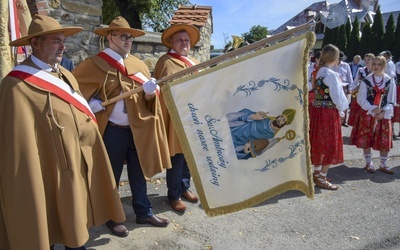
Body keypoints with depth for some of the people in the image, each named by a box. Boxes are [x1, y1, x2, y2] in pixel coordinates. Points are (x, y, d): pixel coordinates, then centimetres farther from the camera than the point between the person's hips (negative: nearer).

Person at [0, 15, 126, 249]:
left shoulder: (65, 75, 9)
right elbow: (19, 143, -16)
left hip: (79, 165, 7)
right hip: (51, 174, -7)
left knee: (78, 225, 19)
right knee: (47, 229, 12)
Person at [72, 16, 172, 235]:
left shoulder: (138, 64, 10)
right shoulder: (95, 64, -5)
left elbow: (148, 99, 5)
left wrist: (150, 92, -17)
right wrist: (91, 104, -16)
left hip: (138, 129, 5)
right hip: (112, 131, -5)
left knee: (139, 173, 16)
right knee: (111, 176, 10)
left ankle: (144, 212, 33)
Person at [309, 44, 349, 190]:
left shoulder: (319, 72, 8)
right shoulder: (331, 75, -17)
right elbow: (337, 97, -15)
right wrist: (341, 111, 0)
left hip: (317, 111, 8)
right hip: (329, 113, -8)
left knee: (319, 144, 18)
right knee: (329, 146, 4)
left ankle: (316, 174, 31)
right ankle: (321, 179, 14)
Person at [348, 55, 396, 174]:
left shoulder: (390, 81, 0)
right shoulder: (366, 81, -3)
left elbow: (391, 101, 2)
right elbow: (361, 99, -5)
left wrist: (384, 113, -12)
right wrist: (373, 109, -16)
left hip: (384, 115, 1)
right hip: (368, 114, -1)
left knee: (385, 141, 4)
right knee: (366, 140, 4)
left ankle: (383, 164, 21)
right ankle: (368, 163, 22)